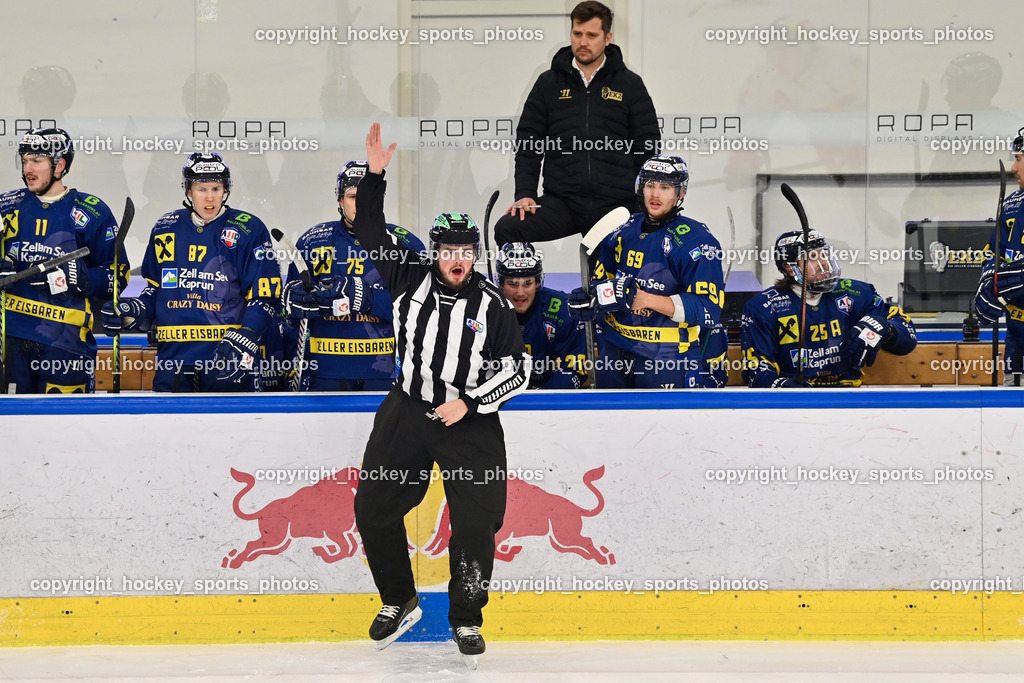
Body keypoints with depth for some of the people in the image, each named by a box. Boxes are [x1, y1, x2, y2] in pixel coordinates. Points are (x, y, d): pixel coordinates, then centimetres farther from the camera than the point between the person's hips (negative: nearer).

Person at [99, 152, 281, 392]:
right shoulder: (165, 228, 12)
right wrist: (134, 312, 5)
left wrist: (242, 339, -17)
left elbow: (264, 296, -4)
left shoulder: (249, 230, -1)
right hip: (174, 356, 4)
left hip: (227, 355, -4)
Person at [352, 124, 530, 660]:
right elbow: (370, 233, 5)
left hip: (471, 422, -2)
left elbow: (517, 369, -2)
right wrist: (374, 177, -7)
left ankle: (466, 619, 11)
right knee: (373, 509, 0)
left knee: (477, 521, -7)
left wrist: (468, 403, -12)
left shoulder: (492, 306, -4)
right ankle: (399, 603, 19)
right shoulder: (411, 279, 2)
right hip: (407, 413, 2)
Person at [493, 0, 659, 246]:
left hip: (616, 207, 0)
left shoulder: (630, 85, 7)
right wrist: (525, 194, -4)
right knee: (507, 229, -23)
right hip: (561, 203, 0)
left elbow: (648, 151, 7)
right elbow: (528, 144, 10)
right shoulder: (549, 83, 10)